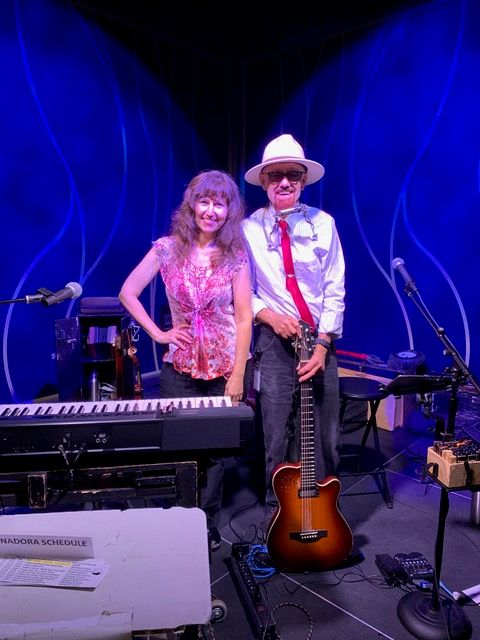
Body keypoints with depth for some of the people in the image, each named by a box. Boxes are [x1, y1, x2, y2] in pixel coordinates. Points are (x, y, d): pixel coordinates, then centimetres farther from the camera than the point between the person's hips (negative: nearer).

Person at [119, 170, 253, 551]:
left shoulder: (234, 254, -5)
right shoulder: (168, 248, -3)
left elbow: (244, 317, -7)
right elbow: (128, 293, 3)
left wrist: (237, 376, -11)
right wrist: (158, 334, -5)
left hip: (226, 367, -1)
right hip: (181, 367, 1)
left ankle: (207, 523, 30)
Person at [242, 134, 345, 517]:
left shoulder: (323, 224, 2)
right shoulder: (250, 229, 1)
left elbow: (335, 291, 1)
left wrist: (323, 343, -7)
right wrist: (270, 316, -13)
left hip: (320, 341, 1)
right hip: (274, 341, -1)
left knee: (326, 436, 8)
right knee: (277, 435, 4)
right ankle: (279, 512, 25)